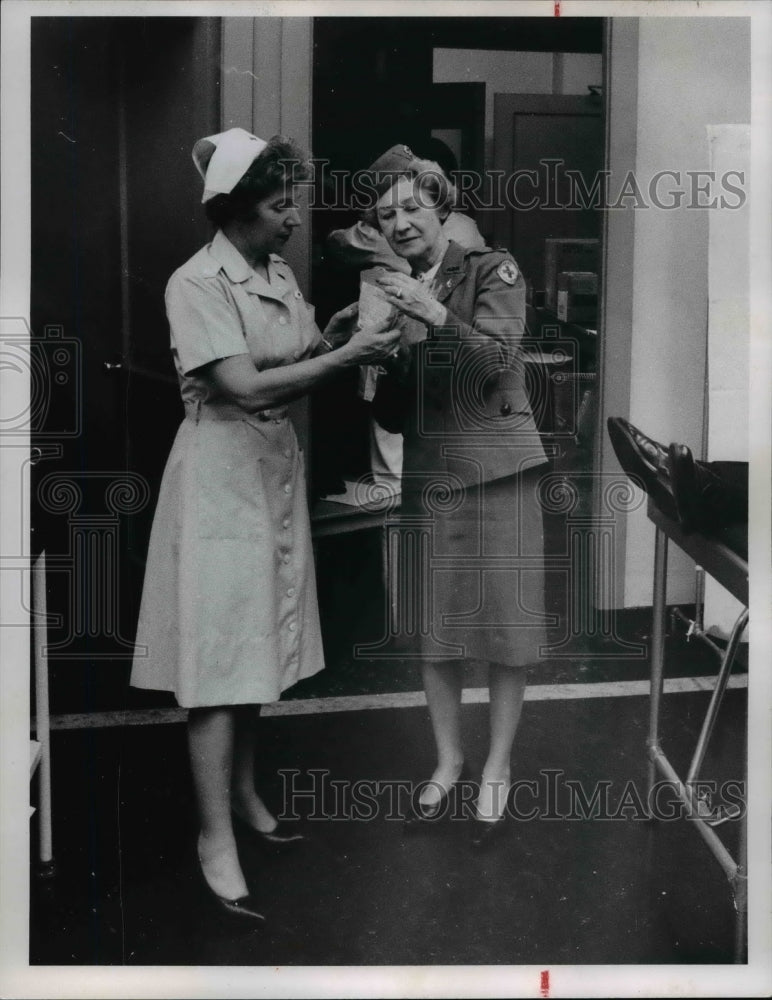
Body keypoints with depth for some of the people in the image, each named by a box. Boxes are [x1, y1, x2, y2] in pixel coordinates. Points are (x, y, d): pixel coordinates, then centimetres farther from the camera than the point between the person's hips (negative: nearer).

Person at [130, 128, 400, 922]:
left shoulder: (280, 277, 9)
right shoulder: (197, 284, -15)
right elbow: (246, 387, -23)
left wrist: (330, 341, -6)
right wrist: (345, 356, -20)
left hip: (276, 467, 8)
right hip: (222, 475, -8)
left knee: (258, 644, 15)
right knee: (218, 656, -5)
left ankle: (243, 793, 30)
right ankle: (216, 836, 4)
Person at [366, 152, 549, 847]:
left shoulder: (493, 271, -1)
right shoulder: (392, 292, 12)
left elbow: (496, 359, -14)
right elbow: (391, 396, 12)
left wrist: (435, 316, -27)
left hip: (496, 468, -4)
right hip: (427, 473, 4)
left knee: (505, 626, 2)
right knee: (432, 630, 8)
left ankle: (497, 768, 17)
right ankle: (448, 758, 26)